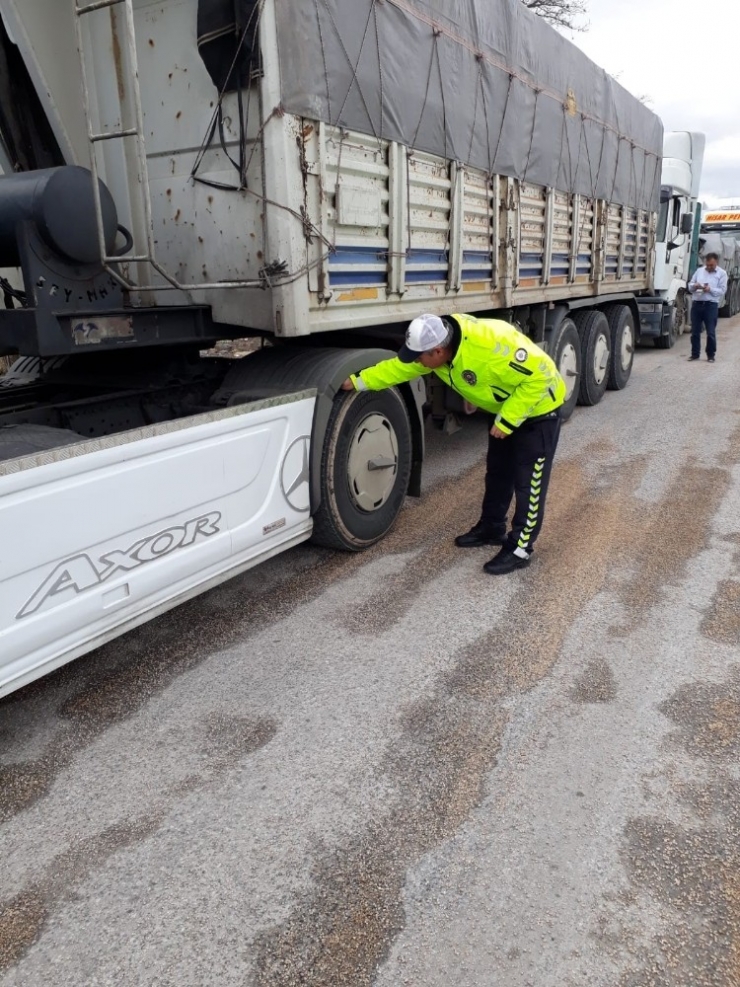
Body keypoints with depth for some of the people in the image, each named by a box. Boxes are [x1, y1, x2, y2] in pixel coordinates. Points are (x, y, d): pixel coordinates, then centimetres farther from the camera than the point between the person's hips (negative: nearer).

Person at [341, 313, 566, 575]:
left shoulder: (491, 345, -40)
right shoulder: (436, 341, -14)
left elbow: (537, 377, -33)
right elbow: (398, 367, 0)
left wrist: (507, 421, -29)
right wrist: (358, 381, 0)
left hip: (538, 408, -8)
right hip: (504, 408, 8)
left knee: (528, 481, -3)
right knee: (498, 472, 18)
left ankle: (519, 549, 6)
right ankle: (491, 528, 34)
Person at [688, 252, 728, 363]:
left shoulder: (722, 273, 2)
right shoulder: (699, 270, 14)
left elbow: (722, 291, -5)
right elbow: (690, 285, 13)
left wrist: (710, 289, -21)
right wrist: (695, 286, -10)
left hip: (711, 305, -3)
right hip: (697, 304, 4)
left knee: (711, 332, -1)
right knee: (695, 331, 7)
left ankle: (711, 355, 9)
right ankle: (695, 354, 16)